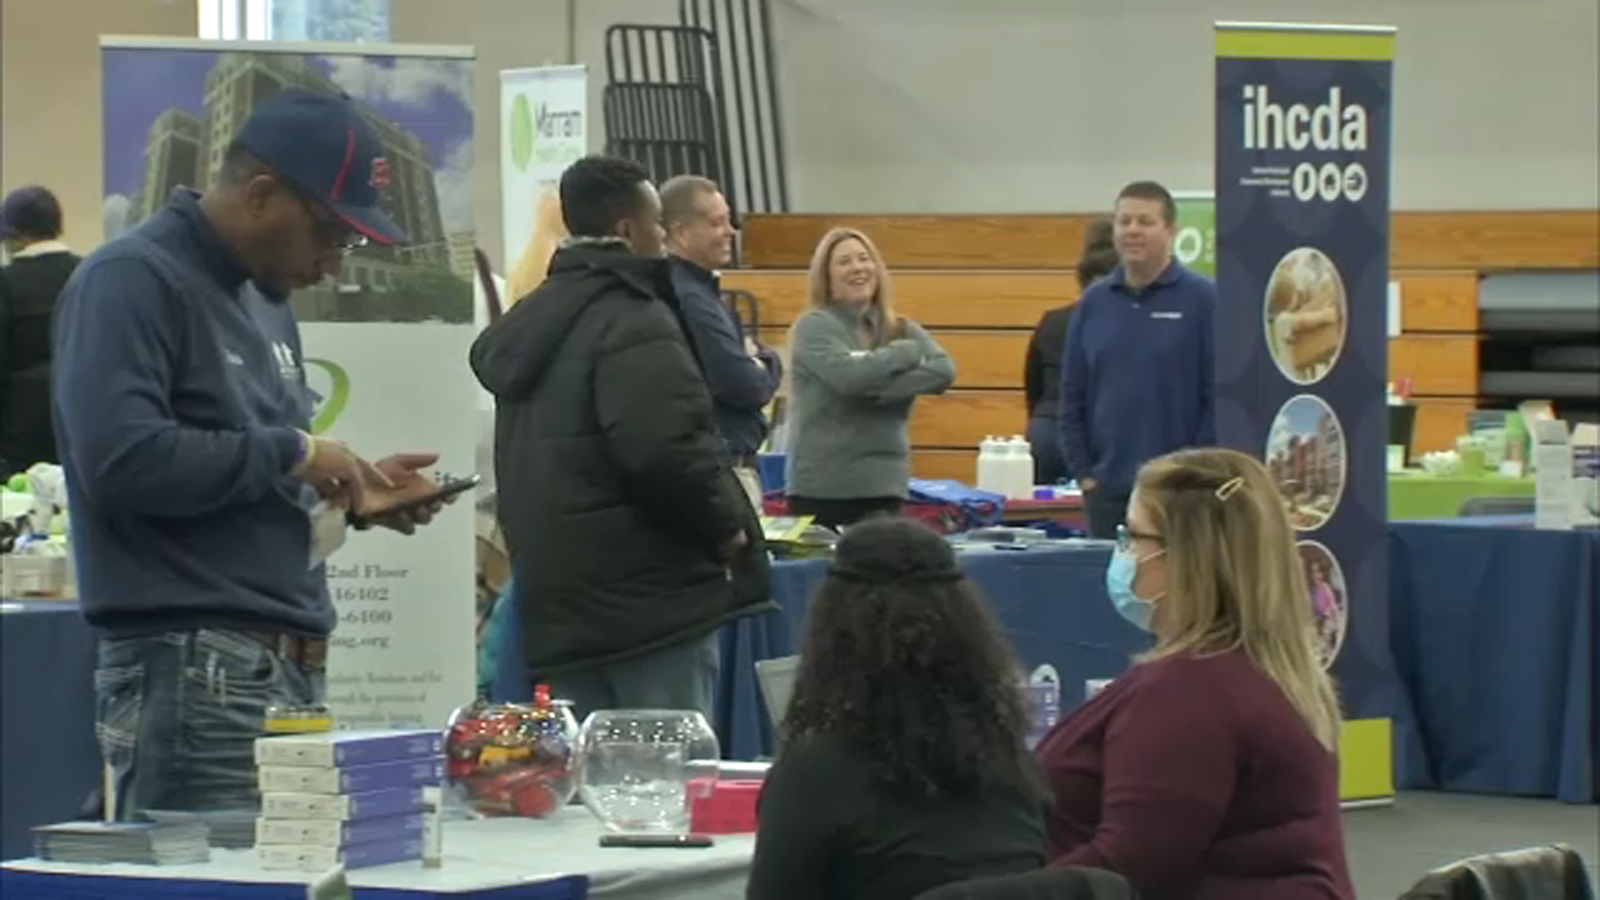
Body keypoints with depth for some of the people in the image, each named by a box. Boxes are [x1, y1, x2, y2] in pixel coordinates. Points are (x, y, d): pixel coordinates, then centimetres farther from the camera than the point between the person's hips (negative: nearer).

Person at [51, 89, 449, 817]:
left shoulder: (261, 296, 20)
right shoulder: (131, 282, -9)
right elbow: (120, 459, -22)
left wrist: (351, 489, 10)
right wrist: (292, 455, -13)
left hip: (291, 670, 9)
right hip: (192, 670, -9)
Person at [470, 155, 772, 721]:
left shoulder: (529, 323, 16)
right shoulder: (633, 323, -14)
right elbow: (667, 450, -25)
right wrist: (730, 527, -9)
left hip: (555, 600, 9)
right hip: (648, 601, -9)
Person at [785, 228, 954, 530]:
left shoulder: (900, 330, 12)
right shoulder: (814, 326, -2)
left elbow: (943, 371, -5)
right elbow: (848, 374, -19)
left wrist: (876, 386, -17)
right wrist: (909, 352, -5)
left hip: (885, 486, 5)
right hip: (822, 487, -5)